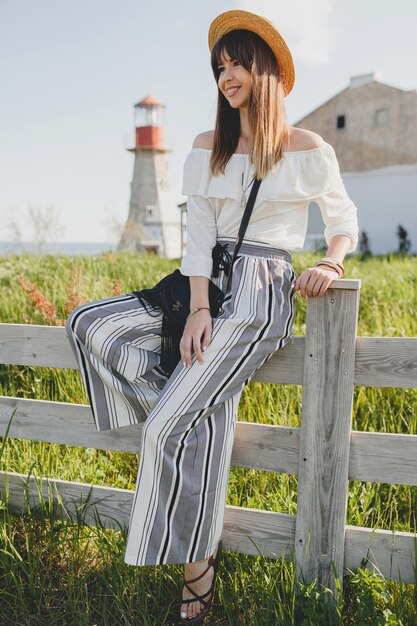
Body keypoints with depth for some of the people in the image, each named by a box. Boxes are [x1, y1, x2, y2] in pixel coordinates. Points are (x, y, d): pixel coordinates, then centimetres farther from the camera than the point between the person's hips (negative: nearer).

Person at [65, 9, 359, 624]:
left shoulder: (309, 151, 0)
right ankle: (198, 415, -7)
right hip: (209, 285, 6)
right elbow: (198, 234, 2)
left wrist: (330, 264, -15)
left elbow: (345, 224, 9)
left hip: (262, 293, -6)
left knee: (172, 426, -19)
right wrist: (197, 309, -12)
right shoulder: (207, 147, 11)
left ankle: (197, 567, -1)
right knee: (89, 324, -11)